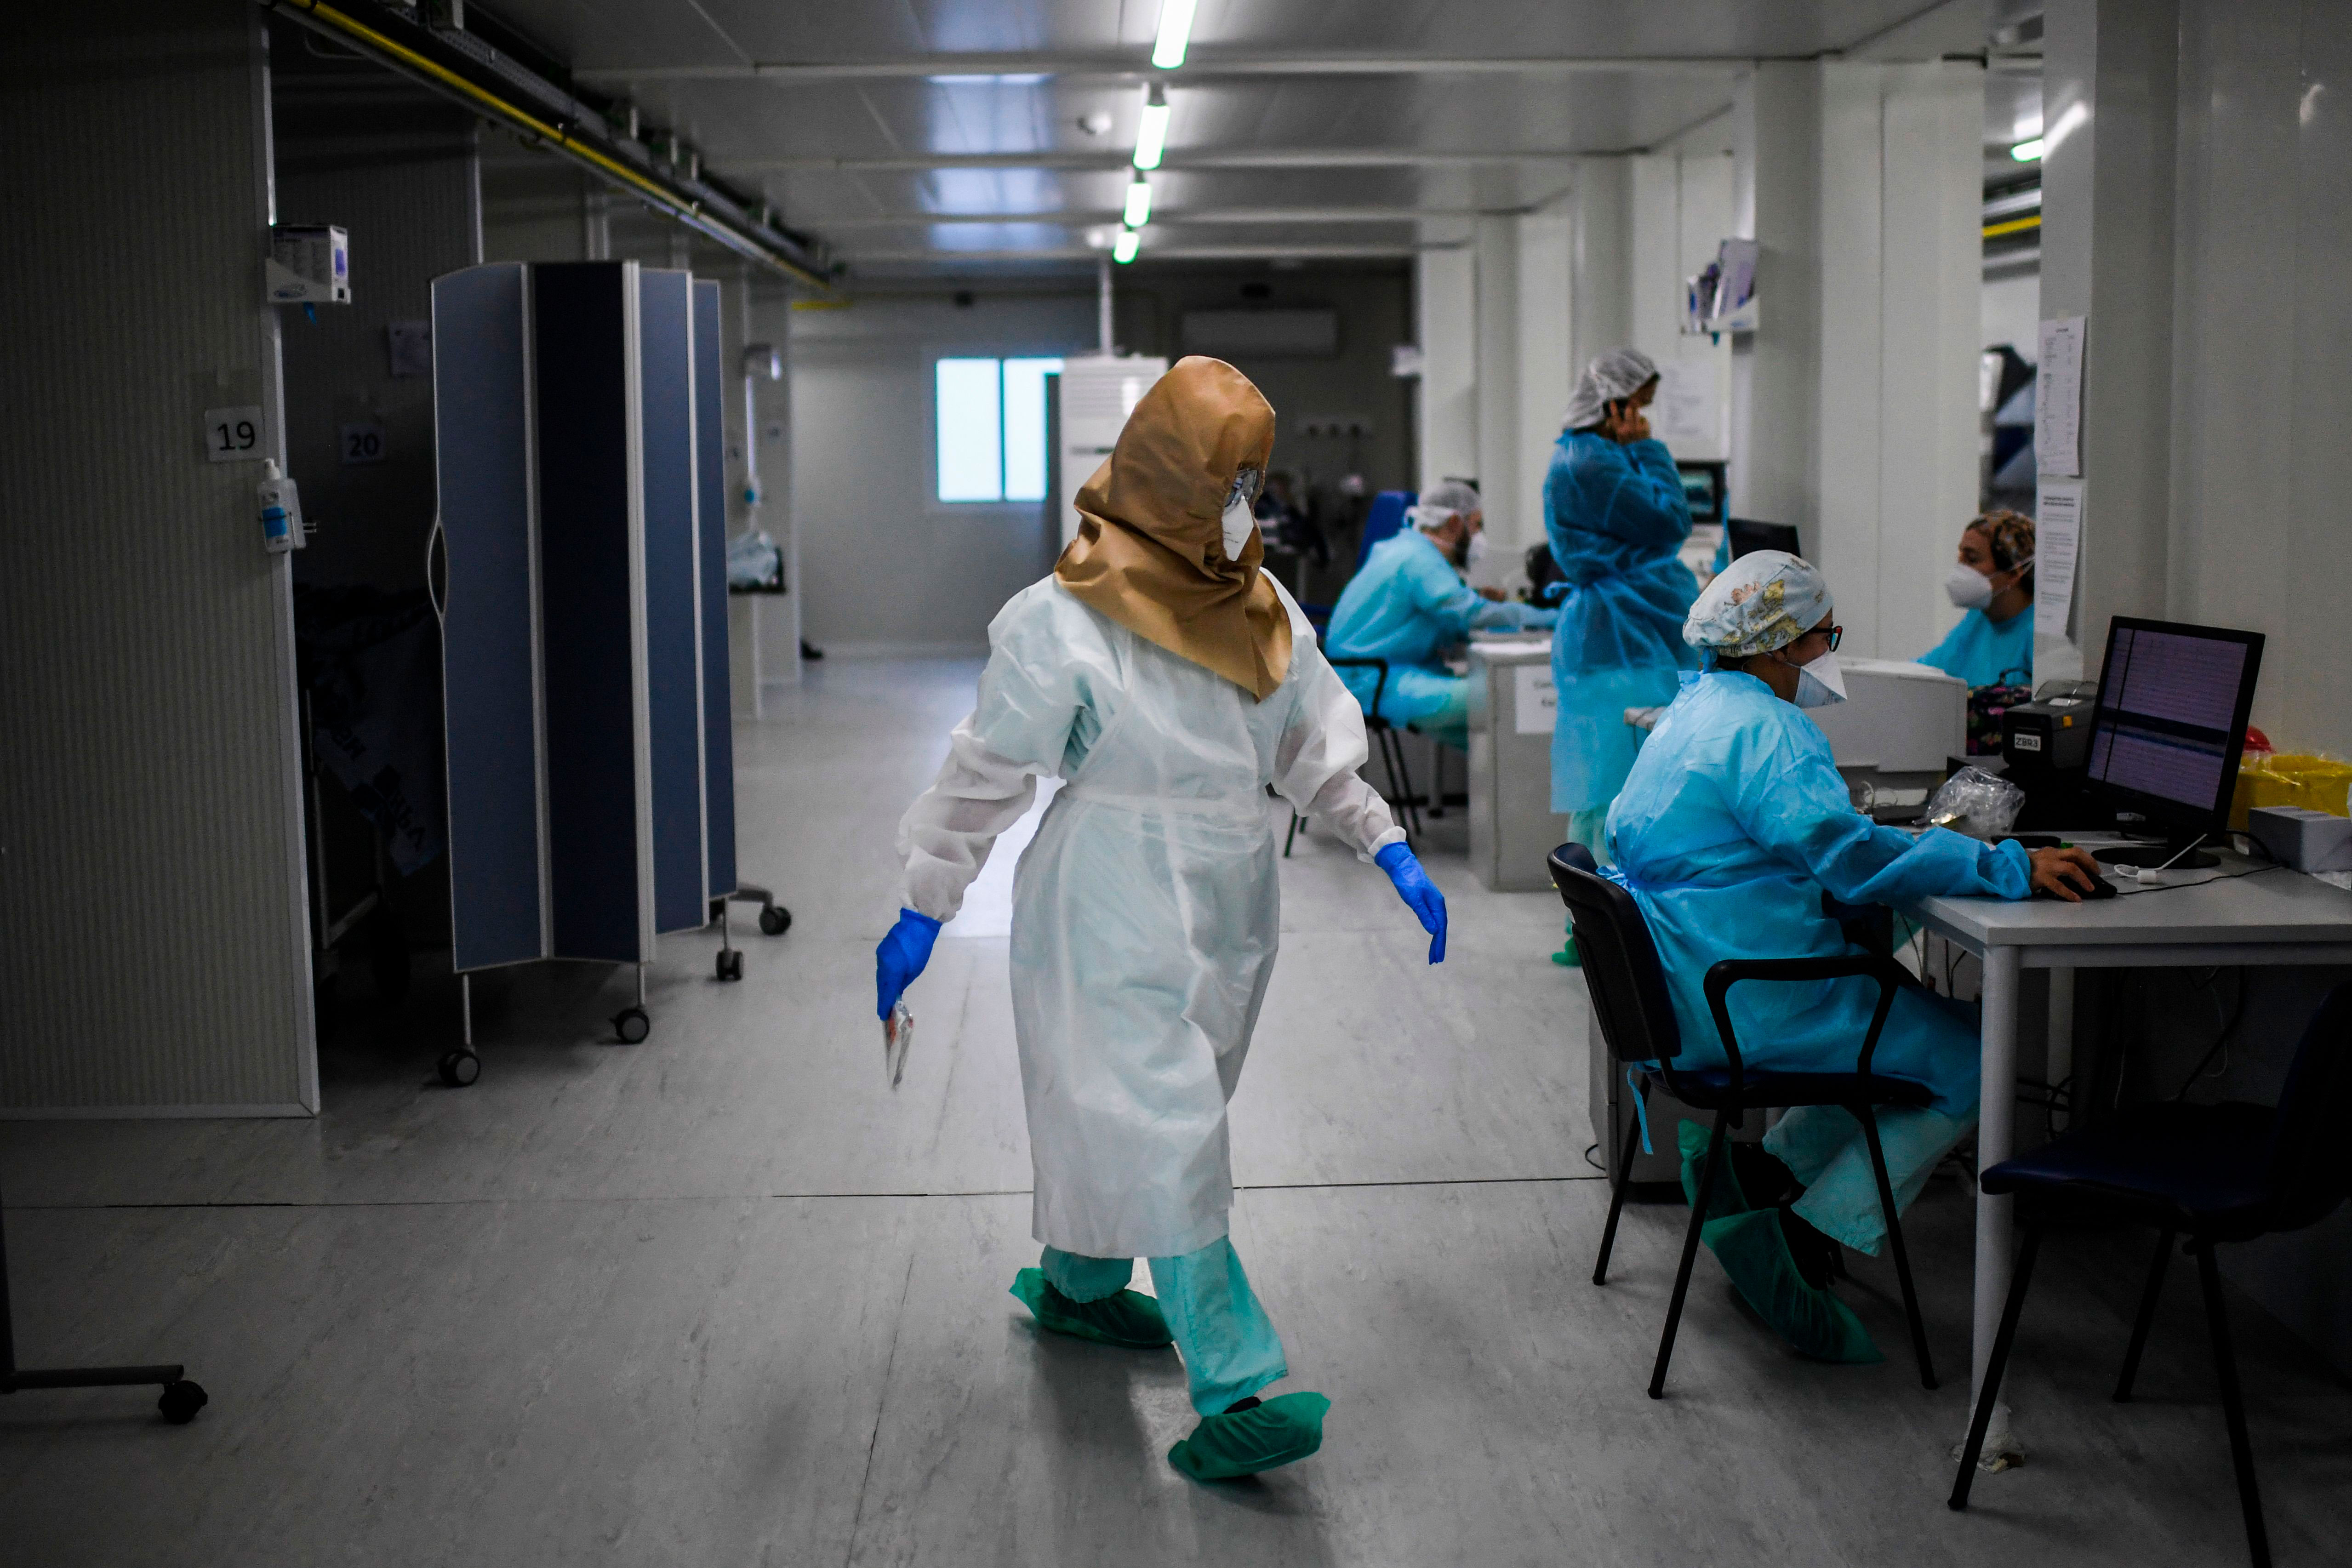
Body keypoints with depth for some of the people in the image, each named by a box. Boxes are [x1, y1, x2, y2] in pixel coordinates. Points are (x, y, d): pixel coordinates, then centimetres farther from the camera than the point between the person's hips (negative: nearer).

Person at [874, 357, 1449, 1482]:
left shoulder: (1261, 607, 6)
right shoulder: (1060, 621, -15)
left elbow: (1315, 749, 13)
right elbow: (987, 774, -10)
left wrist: (1387, 850, 4)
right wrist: (922, 911, -9)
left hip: (1227, 906, 7)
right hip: (1116, 916, -7)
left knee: (1126, 1115, 18)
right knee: (1161, 1133, -10)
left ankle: (1076, 1285, 40)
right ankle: (1232, 1389, -11)